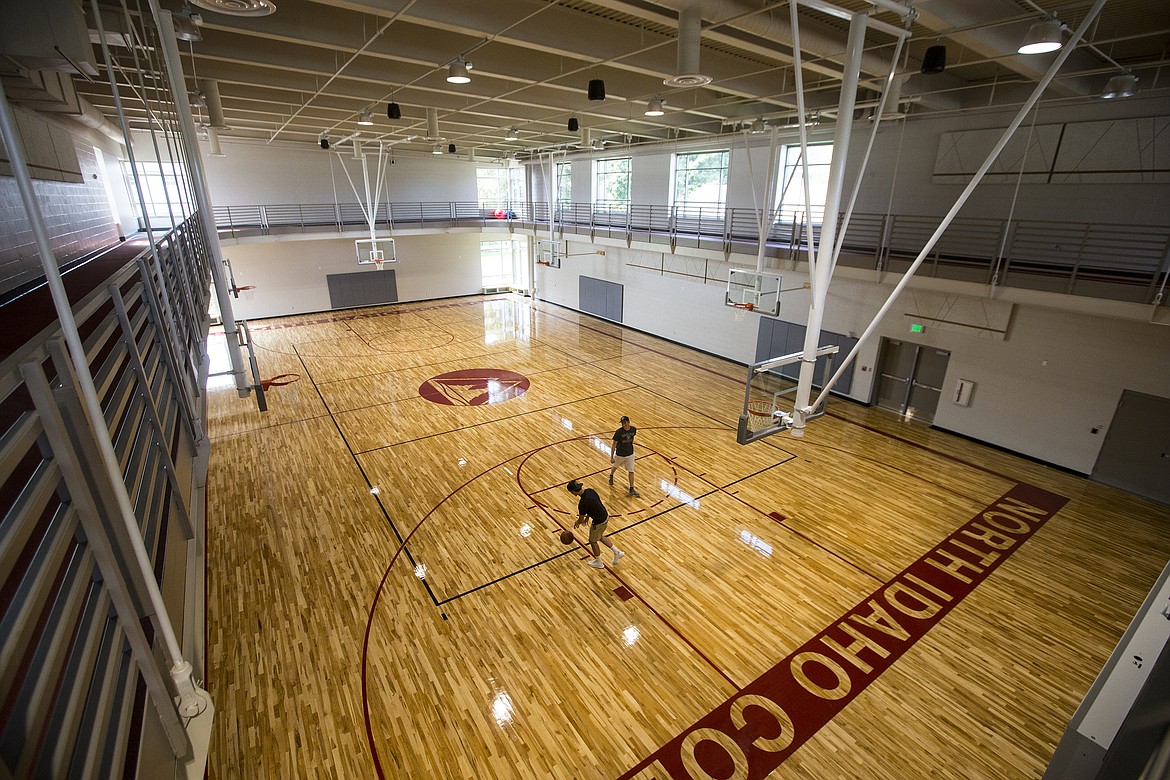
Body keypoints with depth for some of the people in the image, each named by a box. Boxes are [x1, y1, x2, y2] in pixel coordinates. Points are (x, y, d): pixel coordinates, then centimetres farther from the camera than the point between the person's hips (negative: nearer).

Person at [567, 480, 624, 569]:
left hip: (599, 523, -8)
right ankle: (617, 552, 37)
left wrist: (576, 523, 10)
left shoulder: (582, 503, -30)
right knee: (600, 536, 31)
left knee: (593, 541, 20)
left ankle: (599, 563, 41)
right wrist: (587, 517, 22)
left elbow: (581, 520, -13)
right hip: (605, 516, 8)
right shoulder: (590, 490, -8)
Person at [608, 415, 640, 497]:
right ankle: (611, 476, 57)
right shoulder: (618, 432, -25)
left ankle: (631, 490, 12)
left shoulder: (633, 429, -13)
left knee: (631, 471, 1)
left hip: (630, 454, 2)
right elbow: (614, 445, -17)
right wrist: (611, 457, -16)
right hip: (619, 454, -2)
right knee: (615, 466, 24)